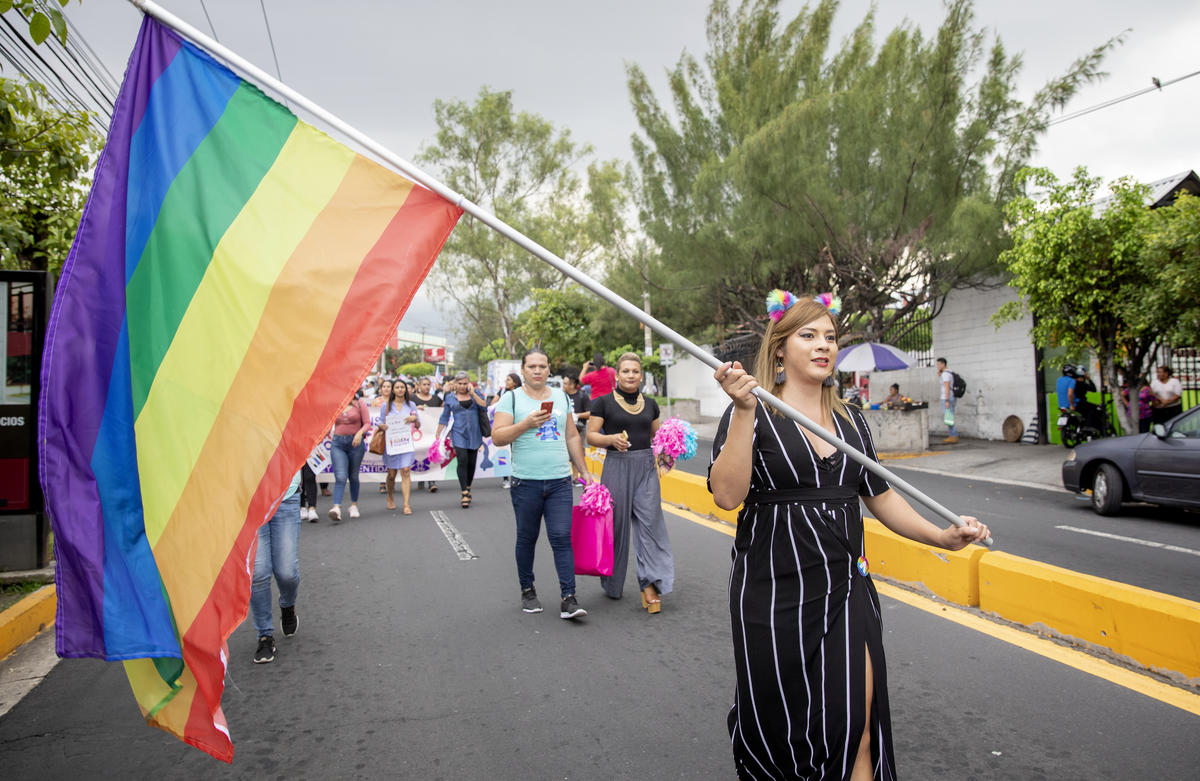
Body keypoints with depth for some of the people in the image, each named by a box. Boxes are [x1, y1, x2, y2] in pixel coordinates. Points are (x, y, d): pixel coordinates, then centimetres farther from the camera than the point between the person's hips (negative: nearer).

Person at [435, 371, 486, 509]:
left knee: (472, 463, 6)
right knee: (462, 461, -14)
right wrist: (438, 433, 10)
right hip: (459, 434, -2)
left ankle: (468, 488, 26)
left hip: (474, 434, 2)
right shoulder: (450, 397, 6)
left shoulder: (475, 393, 7)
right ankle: (465, 494, -13)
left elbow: (484, 407, -7)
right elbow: (444, 417, 12)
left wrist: (473, 393, -10)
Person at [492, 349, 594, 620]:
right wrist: (526, 424, -20)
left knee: (562, 538, -5)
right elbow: (497, 437, -7)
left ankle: (569, 599, -4)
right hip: (526, 483, -2)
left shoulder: (561, 397, 13)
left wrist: (584, 471, 16)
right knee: (526, 539, 9)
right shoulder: (511, 399, 0)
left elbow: (572, 437, 18)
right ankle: (527, 591, 27)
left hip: (560, 481, 2)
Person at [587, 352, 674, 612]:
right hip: (617, 466, -3)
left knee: (650, 522, -5)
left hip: (646, 467, 3)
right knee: (616, 524, 3)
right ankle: (612, 585, 20)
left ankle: (650, 584, -2)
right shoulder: (604, 402, 1)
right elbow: (591, 436, -2)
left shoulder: (650, 404, 13)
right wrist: (611, 439, -20)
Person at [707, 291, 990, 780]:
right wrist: (744, 412, -26)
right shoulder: (751, 414, -6)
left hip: (847, 589, 4)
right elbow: (727, 495, -19)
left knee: (856, 729, 0)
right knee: (777, 728, 9)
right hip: (774, 593, -4)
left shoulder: (851, 421, 11)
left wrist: (944, 537, 7)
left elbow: (880, 496, 17)